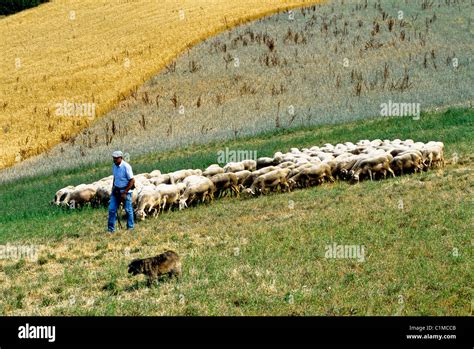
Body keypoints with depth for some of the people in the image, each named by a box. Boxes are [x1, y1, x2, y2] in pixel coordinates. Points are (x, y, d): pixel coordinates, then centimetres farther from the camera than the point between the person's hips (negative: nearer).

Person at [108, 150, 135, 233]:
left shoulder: (126, 167, -18)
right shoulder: (114, 166, 4)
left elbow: (132, 180, -17)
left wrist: (125, 192, -17)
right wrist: (113, 188, 13)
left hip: (125, 191, -7)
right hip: (116, 191, 7)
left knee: (128, 210, 5)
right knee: (112, 209, 1)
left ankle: (130, 227, 20)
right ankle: (111, 228, 6)